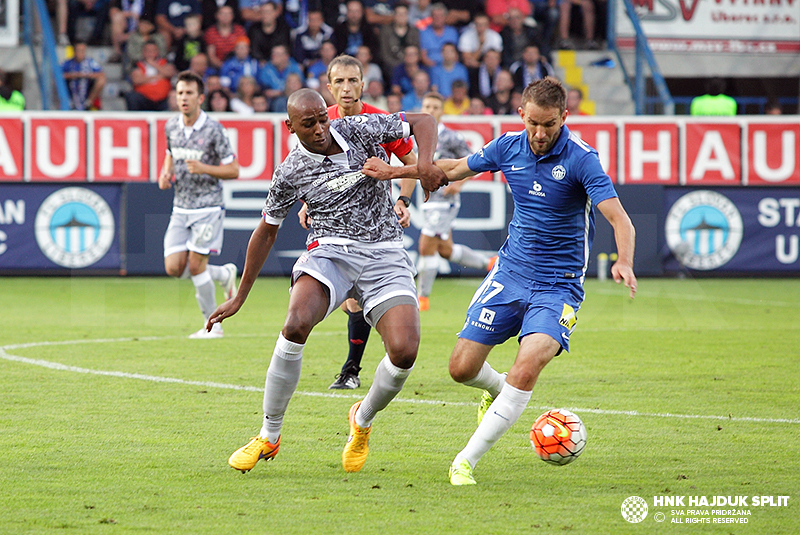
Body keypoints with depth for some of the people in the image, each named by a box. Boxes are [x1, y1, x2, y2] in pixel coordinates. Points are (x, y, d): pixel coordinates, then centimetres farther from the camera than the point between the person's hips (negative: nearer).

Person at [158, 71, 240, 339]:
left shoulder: (213, 130, -13)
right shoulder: (171, 126, 4)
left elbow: (233, 170, -9)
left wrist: (203, 168, -24)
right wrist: (166, 174, 3)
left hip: (208, 208, -6)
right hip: (180, 208, 6)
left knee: (195, 265, -9)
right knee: (173, 267, -2)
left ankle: (213, 325, 7)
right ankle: (225, 274, 24)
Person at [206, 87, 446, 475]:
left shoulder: (360, 129, -2)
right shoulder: (290, 173, -2)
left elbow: (422, 121, 7)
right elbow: (266, 232, 11)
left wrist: (425, 162, -15)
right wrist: (239, 298, 15)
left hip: (385, 257, 1)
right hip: (330, 251, -1)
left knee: (404, 352, -21)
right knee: (296, 325, -32)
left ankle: (363, 420, 14)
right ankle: (269, 436, -15)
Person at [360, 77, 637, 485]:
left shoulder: (581, 159, -17)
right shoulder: (509, 147, -1)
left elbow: (620, 221, -24)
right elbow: (456, 168, 17)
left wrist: (623, 262, -43)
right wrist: (395, 172, 14)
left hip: (558, 285, -5)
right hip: (509, 272, 5)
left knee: (527, 366, -26)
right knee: (462, 368, 3)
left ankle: (467, 461, -19)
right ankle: (498, 391, 40)